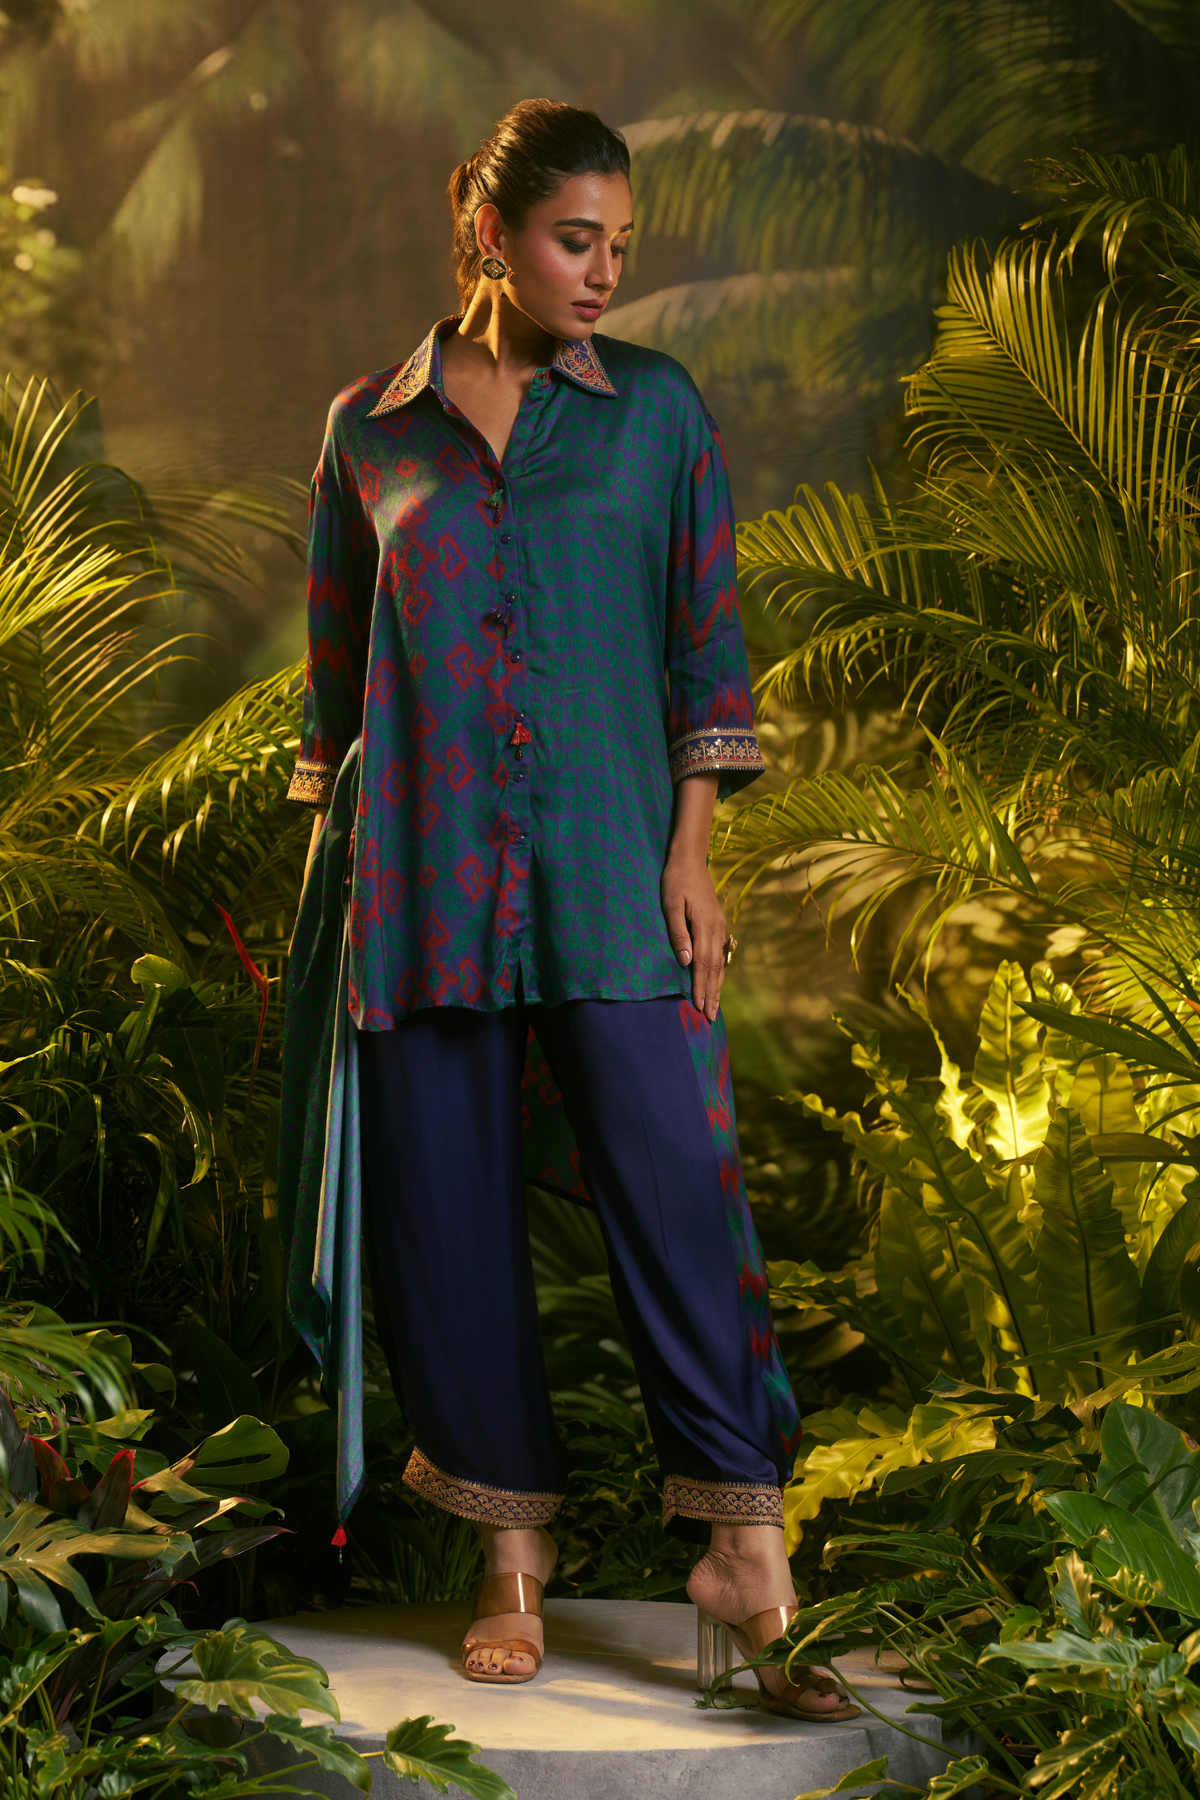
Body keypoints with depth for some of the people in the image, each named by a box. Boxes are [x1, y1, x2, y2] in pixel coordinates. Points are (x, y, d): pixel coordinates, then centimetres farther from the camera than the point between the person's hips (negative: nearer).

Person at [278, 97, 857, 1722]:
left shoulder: (657, 411, 6)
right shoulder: (370, 429, 8)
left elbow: (707, 641, 4)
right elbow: (336, 669, 13)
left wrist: (692, 853, -4)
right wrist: (336, 870, 10)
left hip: (611, 865, -1)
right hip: (424, 877, 1)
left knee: (674, 1180, -7)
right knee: (450, 1205, 3)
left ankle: (742, 1539, 0)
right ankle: (511, 1545, 15)